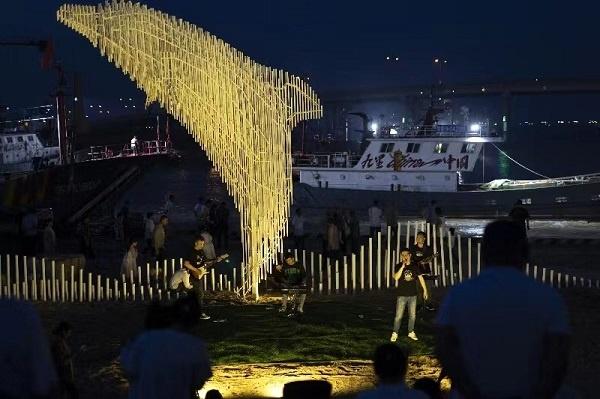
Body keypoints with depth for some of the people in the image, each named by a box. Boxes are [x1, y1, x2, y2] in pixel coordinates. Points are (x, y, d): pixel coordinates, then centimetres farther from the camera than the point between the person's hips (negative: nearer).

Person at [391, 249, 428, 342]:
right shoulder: (398, 266, -4)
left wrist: (425, 290, 8)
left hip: (413, 295, 3)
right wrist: (403, 266, -25)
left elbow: (420, 278, 9)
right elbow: (396, 277, -20)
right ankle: (395, 333, 7)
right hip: (402, 295, -3)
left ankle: (411, 332, 24)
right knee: (398, 316, -3)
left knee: (412, 315, 10)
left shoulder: (415, 266, 3)